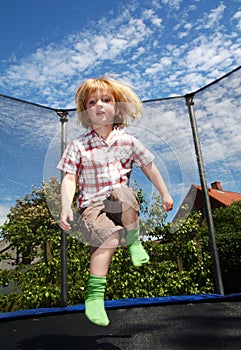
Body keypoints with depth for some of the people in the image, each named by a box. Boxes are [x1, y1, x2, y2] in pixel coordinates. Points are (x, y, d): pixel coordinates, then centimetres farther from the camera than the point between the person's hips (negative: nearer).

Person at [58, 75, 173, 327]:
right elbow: (69, 178, -3)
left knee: (122, 192, -34)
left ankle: (133, 240, -8)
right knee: (110, 237, -28)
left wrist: (165, 194, 18)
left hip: (124, 205, 2)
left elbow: (149, 167, 16)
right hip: (91, 205, -1)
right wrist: (66, 207, -17)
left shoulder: (128, 142, 7)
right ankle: (95, 294, -13)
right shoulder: (78, 146, 2)